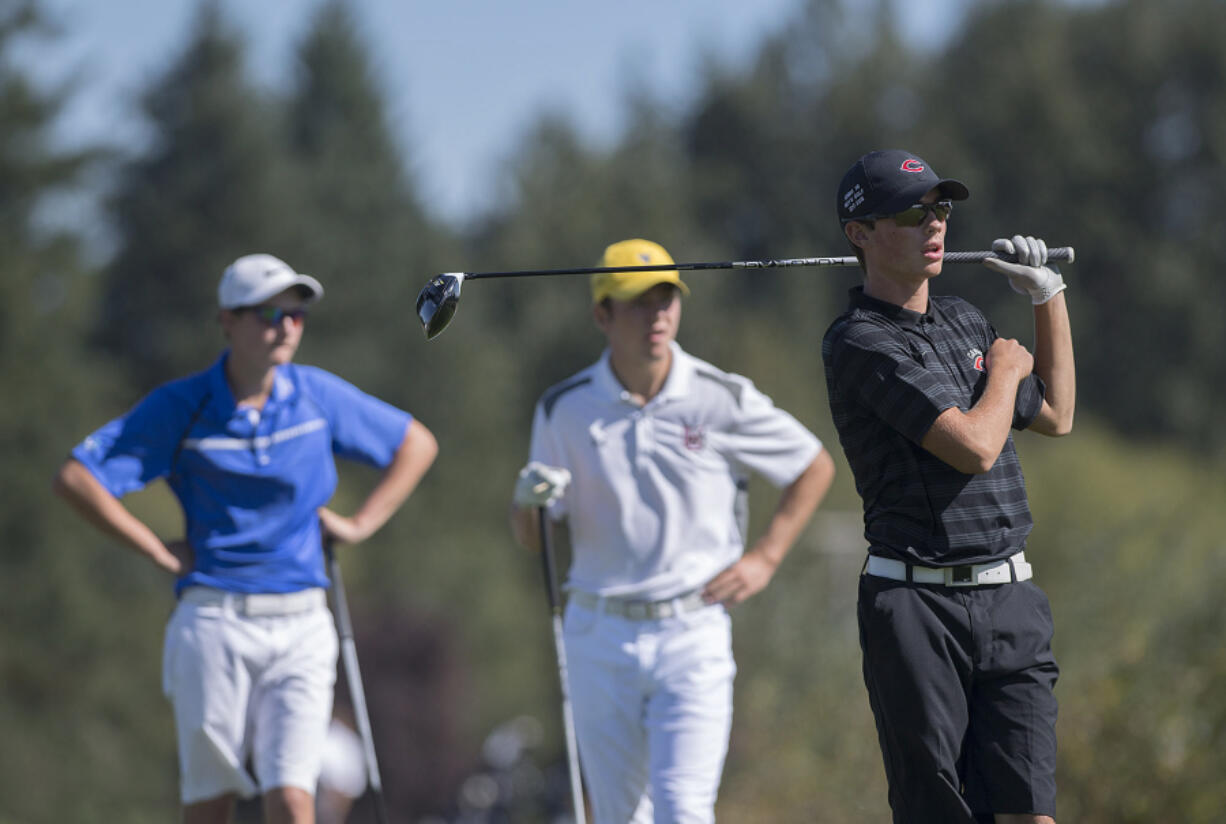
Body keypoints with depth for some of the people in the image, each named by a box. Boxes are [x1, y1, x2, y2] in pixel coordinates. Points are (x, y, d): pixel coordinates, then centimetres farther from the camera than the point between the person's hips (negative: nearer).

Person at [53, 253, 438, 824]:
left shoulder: (318, 396, 5)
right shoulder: (181, 406, -3)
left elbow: (416, 444, 19)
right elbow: (75, 478, -5)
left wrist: (359, 526, 9)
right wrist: (158, 553, -6)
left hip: (301, 628, 1)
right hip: (213, 621, -1)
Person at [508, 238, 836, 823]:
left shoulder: (723, 401, -5)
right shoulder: (565, 409, 0)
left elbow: (816, 468, 9)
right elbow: (530, 538, 6)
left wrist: (764, 558, 1)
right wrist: (527, 500, -17)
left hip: (692, 636, -2)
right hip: (600, 636, 2)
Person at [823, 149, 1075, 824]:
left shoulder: (963, 321, 16)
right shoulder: (859, 343, -10)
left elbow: (1054, 417, 29)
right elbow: (975, 446, -18)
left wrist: (1048, 298, 24)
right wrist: (1006, 368, 2)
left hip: (1010, 599, 6)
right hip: (919, 605, -6)